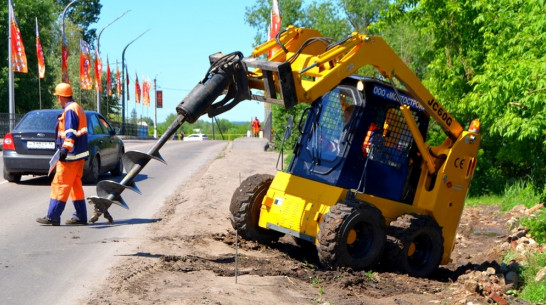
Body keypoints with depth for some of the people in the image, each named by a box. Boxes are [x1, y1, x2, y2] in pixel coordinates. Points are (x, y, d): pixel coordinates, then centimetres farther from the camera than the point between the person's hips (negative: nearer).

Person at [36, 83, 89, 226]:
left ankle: (53, 216, -7)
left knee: (60, 185, -8)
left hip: (71, 155, -10)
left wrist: (65, 148, -32)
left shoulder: (70, 110, -14)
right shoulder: (77, 108, 18)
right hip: (79, 155, 10)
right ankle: (80, 217, 15)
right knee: (75, 185, 13)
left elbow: (70, 132, -25)